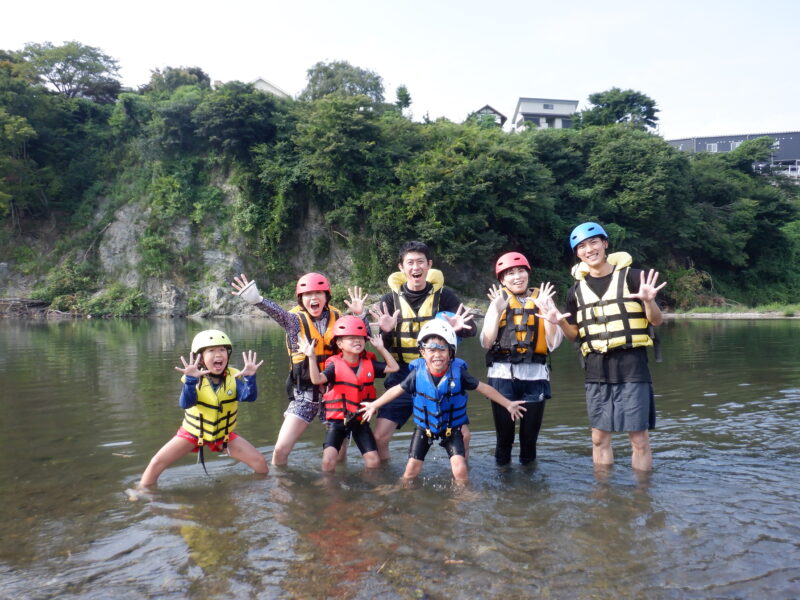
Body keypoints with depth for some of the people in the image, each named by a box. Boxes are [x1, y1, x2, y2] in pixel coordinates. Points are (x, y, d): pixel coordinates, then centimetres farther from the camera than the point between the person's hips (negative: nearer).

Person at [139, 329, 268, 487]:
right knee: (157, 463, -12)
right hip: (192, 432, -1)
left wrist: (250, 377, -51)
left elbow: (249, 396, -32)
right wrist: (191, 380, -54)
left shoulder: (234, 377, -16)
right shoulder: (194, 379, -20)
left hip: (224, 434, 1)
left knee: (260, 462, -7)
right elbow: (185, 404, -37)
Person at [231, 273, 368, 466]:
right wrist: (256, 299, -51)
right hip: (305, 394, -2)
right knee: (281, 449, -7)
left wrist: (359, 315, -15)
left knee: (340, 448, 14)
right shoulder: (295, 319, -9)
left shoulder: (337, 317, 0)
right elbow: (277, 312, -30)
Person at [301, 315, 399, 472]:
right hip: (338, 420, -3)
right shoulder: (335, 365, -10)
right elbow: (317, 379, -25)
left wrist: (381, 348, 0)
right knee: (328, 460, -17)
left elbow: (394, 368, 3)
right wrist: (311, 357, -35)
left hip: (361, 419, 3)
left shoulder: (369, 363, 3)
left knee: (374, 461, 1)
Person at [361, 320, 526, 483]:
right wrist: (374, 405, 4)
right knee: (412, 470, 6)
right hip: (424, 428, 1)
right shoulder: (417, 373, -19)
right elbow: (397, 390, -4)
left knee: (460, 469, -11)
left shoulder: (458, 372, -20)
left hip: (451, 428, -1)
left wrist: (508, 404, -3)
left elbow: (484, 388, -9)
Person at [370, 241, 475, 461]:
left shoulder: (443, 295, -3)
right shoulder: (390, 300, 0)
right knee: (380, 435, -5)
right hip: (403, 375, 1)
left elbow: (471, 329, -6)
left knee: (462, 434, -2)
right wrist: (385, 332, -23)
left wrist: (459, 327, -29)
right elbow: (379, 343, -1)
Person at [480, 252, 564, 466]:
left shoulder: (542, 299, 8)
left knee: (530, 434, 10)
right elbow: (486, 342, -3)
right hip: (503, 375, 0)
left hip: (535, 375, 1)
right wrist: (498, 310, -11)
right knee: (504, 434, 7)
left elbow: (553, 343, -1)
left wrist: (546, 310, -10)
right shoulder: (499, 301, 7)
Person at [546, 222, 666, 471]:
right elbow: (574, 334, 15)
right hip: (596, 369, 3)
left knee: (639, 437, 1)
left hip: (632, 364, -3)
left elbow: (657, 321, 2)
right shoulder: (577, 289, 8)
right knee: (599, 437, 9)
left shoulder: (631, 276, -1)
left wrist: (649, 301, -19)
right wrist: (561, 322, -6)